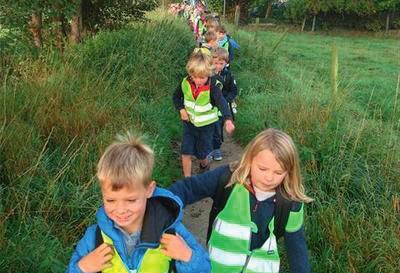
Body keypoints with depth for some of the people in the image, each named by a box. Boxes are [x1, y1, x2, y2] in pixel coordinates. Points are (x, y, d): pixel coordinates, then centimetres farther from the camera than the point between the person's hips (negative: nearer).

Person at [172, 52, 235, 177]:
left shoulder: (213, 86, -28)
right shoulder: (186, 83, -15)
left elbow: (222, 102, -44)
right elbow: (176, 96, 5)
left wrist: (228, 119, -62)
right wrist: (181, 109, -13)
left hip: (206, 124, -2)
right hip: (189, 122, 3)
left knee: (202, 154, 14)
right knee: (186, 152, -1)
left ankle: (205, 165, 50)